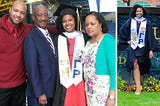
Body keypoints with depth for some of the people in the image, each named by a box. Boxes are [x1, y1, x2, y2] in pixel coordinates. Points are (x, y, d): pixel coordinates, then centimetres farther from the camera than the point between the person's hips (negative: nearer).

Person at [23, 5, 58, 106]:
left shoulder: (52, 36, 9)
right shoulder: (31, 37, -13)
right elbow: (32, 68, -17)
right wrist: (40, 93, -18)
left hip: (54, 90, 7)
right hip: (39, 92, -7)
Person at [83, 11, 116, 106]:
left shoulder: (108, 40, -11)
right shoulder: (88, 43, 10)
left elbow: (114, 69, -17)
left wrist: (112, 96, -20)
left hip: (104, 90, -7)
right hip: (90, 91, 7)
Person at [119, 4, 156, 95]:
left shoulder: (147, 22, 2)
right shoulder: (130, 21, 4)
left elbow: (150, 36, 1)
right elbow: (122, 31, 14)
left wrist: (151, 49, -3)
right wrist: (127, 40, 6)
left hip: (143, 48, 1)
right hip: (133, 47, 0)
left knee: (142, 68, 6)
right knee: (135, 65, -17)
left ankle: (139, 85, 25)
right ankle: (138, 87, -20)